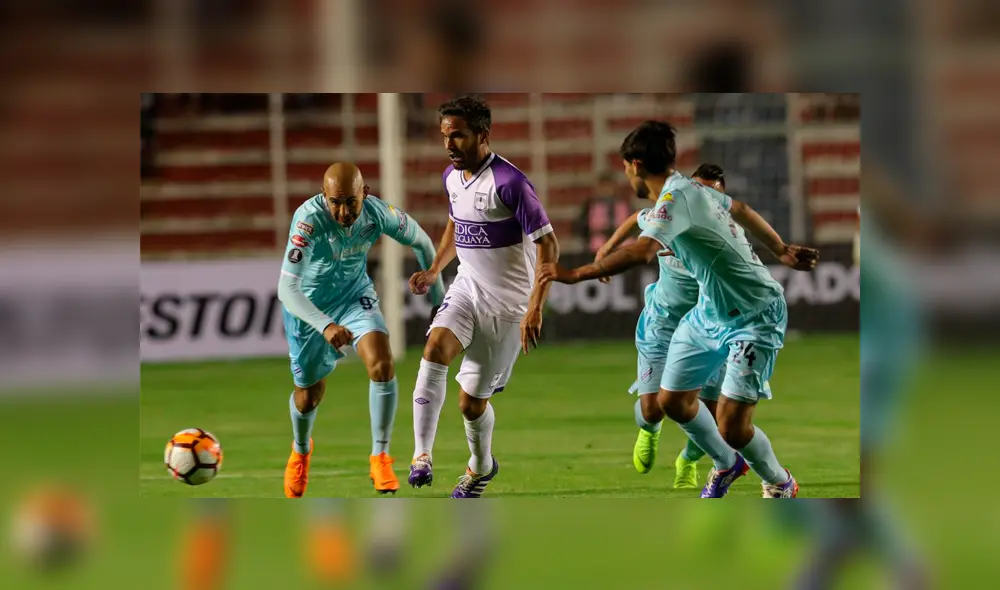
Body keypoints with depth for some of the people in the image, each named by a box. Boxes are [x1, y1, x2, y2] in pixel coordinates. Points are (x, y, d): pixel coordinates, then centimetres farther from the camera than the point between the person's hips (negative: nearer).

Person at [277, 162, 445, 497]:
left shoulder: (378, 214, -24)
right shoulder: (309, 219, -36)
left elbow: (420, 242, -2)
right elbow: (286, 288, -43)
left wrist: (438, 297, 5)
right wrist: (325, 326, -57)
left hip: (355, 295, 2)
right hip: (309, 305, -2)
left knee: (382, 365, -24)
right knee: (309, 395, 11)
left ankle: (380, 458, -10)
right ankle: (301, 451, 46)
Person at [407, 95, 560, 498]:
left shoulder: (509, 183, -21)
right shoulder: (452, 177, 3)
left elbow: (547, 245, -19)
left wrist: (535, 309, -25)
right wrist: (434, 271, 10)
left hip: (508, 301, -6)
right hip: (467, 287, 6)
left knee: (471, 401, 0)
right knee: (435, 349, -24)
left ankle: (481, 466, 31)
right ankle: (422, 456, -24)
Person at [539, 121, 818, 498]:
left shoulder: (676, 198, -27)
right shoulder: (693, 188, 2)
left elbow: (641, 252, -42)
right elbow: (740, 209, 19)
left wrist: (574, 275, -42)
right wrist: (781, 251, 33)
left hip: (754, 318, -10)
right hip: (710, 312, 10)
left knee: (732, 428, -11)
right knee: (673, 401, 13)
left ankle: (780, 485, 18)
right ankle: (727, 464, 39)